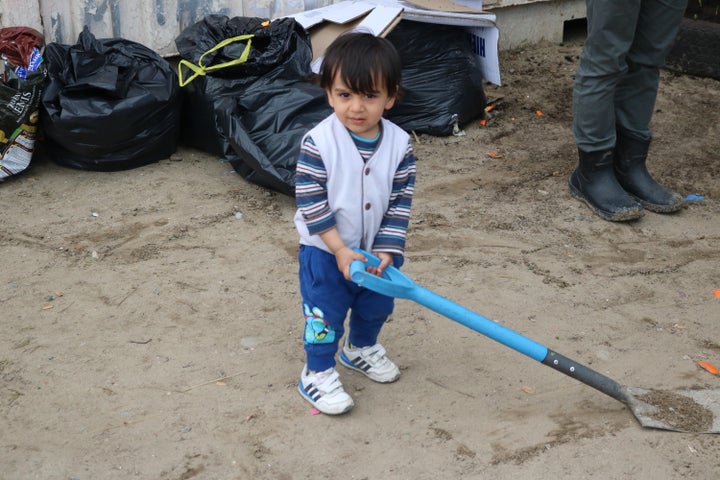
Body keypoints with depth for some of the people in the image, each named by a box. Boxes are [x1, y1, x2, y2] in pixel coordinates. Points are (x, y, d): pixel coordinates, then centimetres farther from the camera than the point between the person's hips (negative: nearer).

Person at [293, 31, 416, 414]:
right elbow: (310, 200, -19)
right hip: (325, 250, -4)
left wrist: (387, 251, -13)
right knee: (325, 312, 3)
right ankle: (317, 373, 23)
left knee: (377, 305, 21)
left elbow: (400, 202, -7)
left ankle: (361, 348, 48)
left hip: (376, 249, 4)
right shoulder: (318, 143, -22)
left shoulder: (399, 144, -12)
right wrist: (341, 250, -21)